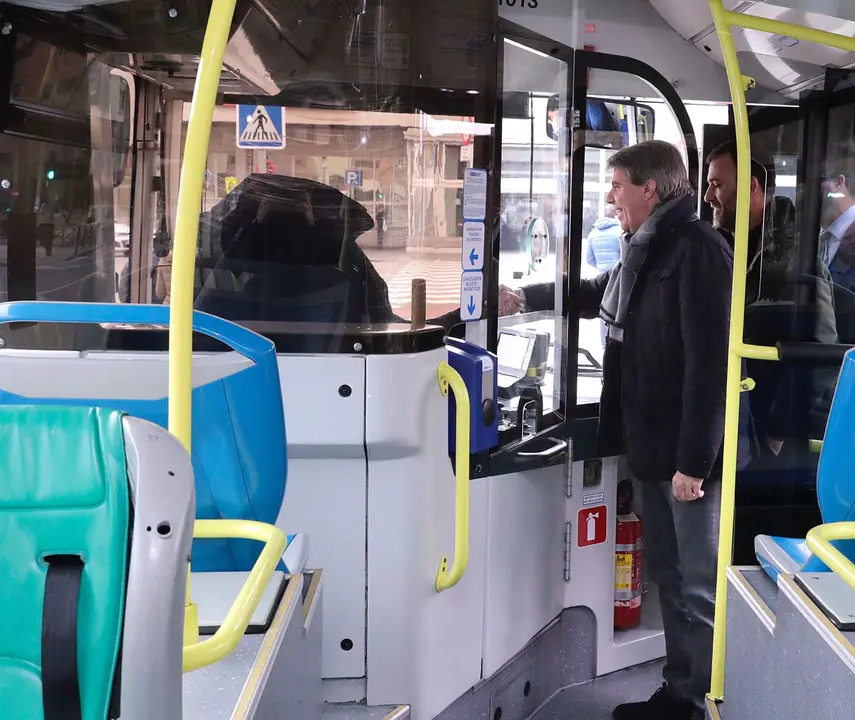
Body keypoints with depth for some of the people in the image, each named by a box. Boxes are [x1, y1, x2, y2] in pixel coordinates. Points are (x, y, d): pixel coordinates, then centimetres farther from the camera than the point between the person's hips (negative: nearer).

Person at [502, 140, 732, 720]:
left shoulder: (699, 249, -16)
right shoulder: (646, 251, 13)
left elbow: (710, 363, -21)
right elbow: (597, 293, 34)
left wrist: (693, 460, -22)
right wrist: (525, 298, 38)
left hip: (690, 454, -9)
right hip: (654, 448, 9)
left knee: (702, 588, -2)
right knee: (668, 575, 16)